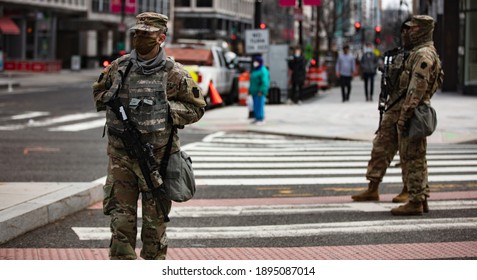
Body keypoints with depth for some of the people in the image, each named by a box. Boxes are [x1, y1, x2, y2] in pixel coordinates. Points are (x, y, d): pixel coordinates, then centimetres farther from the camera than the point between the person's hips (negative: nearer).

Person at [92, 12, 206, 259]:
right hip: (120, 156, 2)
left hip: (157, 158, -2)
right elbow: (98, 91, 22)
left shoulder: (174, 74, -3)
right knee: (121, 218, 2)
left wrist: (166, 109, -13)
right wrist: (111, 101, 0)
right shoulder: (119, 67, 6)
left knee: (155, 220, 7)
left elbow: (196, 108, 2)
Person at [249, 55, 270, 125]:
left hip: (259, 91, -9)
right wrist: (250, 90, 20)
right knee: (255, 105, 9)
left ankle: (261, 119, -7)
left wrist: (261, 91, -22)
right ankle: (257, 118, 15)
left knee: (260, 105, -10)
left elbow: (265, 82, -18)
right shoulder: (254, 70, 18)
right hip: (254, 91, 9)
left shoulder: (263, 71, -11)